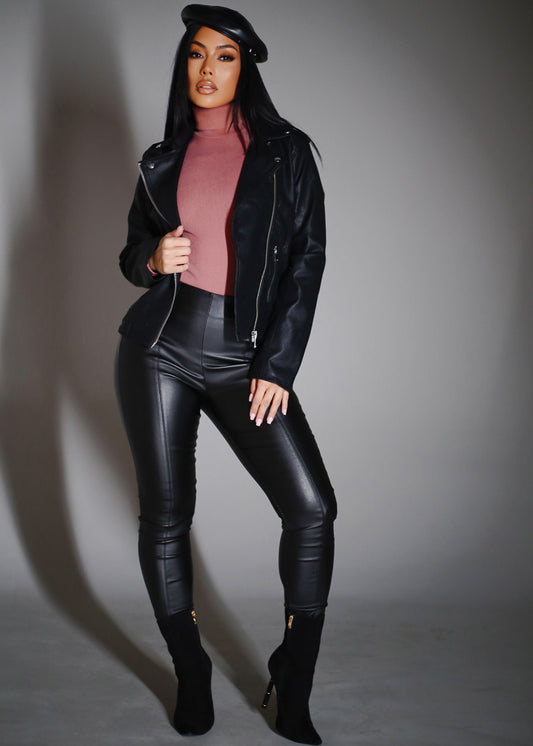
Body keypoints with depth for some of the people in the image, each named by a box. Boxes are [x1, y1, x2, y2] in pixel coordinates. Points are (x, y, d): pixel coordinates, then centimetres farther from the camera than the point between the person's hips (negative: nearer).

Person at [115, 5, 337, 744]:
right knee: (165, 515, 3)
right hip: (162, 344, 2)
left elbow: (307, 259, 0)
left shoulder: (285, 152, 5)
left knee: (312, 506, -13)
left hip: (245, 353, -1)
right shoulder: (163, 160, 12)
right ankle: (191, 677, 21)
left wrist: (278, 366, -6)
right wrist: (152, 258, -6)